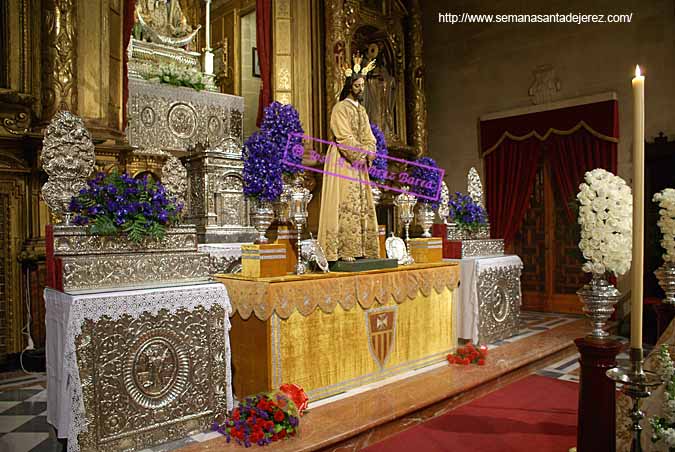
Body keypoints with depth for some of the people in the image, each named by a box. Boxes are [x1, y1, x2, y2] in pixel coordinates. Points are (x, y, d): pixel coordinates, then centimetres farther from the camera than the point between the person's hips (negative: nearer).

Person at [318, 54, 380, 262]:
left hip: (359, 162, 8)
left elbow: (368, 136, 13)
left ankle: (360, 249, 11)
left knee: (362, 204, 7)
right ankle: (343, 251, -11)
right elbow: (344, 137, -15)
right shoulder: (340, 108, -6)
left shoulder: (362, 110, 19)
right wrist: (358, 156, -18)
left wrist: (369, 152, -6)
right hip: (343, 161, -8)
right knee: (345, 204, -12)